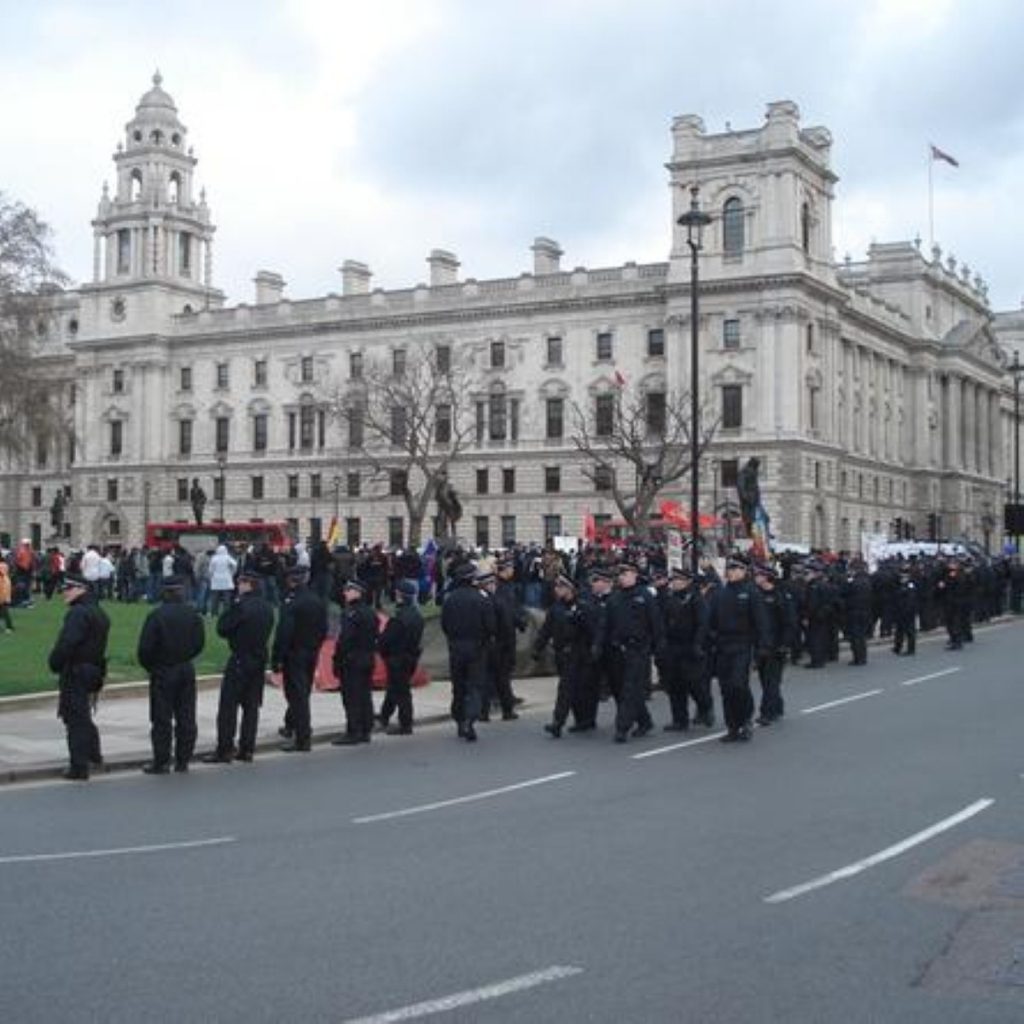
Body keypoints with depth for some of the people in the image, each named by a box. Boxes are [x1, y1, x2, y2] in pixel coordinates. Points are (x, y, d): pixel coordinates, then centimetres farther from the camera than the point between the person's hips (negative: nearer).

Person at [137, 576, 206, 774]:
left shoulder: (156, 615, -15)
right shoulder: (193, 614, -1)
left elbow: (145, 647, -16)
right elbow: (199, 642, 5)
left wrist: (149, 666, 2)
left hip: (163, 671, -4)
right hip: (187, 670, 4)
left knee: (162, 719, 2)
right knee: (186, 717, 10)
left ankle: (161, 762, 5)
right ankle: (183, 760, 15)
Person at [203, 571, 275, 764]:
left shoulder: (241, 606, -16)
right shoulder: (267, 607, 6)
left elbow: (222, 628, -11)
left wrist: (229, 609, 2)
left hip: (240, 660, -7)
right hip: (260, 659, 7)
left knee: (228, 705, -1)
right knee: (251, 705, 10)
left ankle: (224, 749, -2)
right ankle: (247, 749, 13)